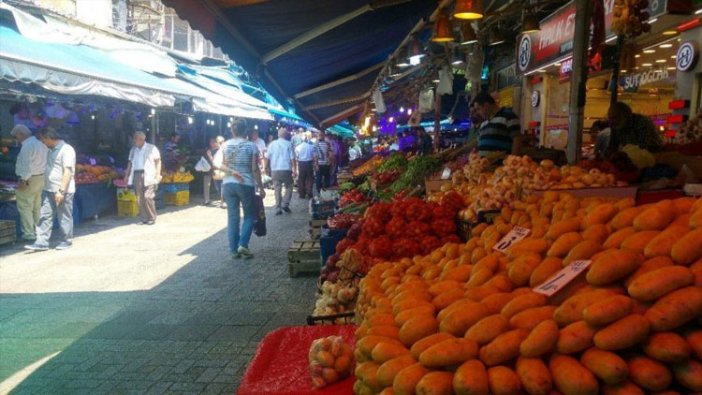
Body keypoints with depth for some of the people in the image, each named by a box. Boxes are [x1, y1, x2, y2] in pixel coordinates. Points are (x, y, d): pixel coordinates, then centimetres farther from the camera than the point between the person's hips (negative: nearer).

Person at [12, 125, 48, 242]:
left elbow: (27, 164, -22)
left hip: (29, 179, -9)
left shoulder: (27, 146, -16)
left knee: (25, 207, -2)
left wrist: (23, 180, -19)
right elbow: (47, 161, 12)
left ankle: (28, 233, -2)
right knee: (36, 206, 15)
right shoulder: (40, 144, 12)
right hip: (41, 178, 9)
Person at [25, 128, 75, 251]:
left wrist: (61, 191, -22)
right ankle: (42, 242, 8)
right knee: (45, 216, 6)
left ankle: (67, 241, 15)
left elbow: (68, 171, -19)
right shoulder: (51, 150, 16)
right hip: (49, 190, 9)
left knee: (65, 217, 2)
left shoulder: (66, 149, -13)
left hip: (63, 191, -9)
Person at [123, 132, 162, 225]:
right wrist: (126, 175, 14)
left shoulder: (151, 148, 2)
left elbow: (158, 161, 0)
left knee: (147, 197, -12)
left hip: (148, 175, -5)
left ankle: (152, 218, -1)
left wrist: (158, 174, -9)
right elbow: (130, 163, 21)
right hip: (136, 175, 5)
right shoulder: (133, 150, 17)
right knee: (139, 198, 2)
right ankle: (144, 218, 10)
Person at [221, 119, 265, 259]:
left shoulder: (225, 145, 4)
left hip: (228, 184, 3)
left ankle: (234, 249, 10)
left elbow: (222, 166, -1)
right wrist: (261, 187, -1)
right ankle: (243, 244, -2)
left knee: (232, 216, 8)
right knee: (249, 215, 12)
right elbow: (255, 169, -7)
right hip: (246, 185, -3)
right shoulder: (251, 146, -6)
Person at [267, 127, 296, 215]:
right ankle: (285, 204, 1)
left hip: (275, 170, 3)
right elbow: (292, 158, -6)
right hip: (286, 169, -3)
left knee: (277, 189, 8)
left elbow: (268, 158, 5)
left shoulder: (272, 144, 6)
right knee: (289, 187, 14)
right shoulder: (289, 144, -2)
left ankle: (278, 208, 6)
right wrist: (294, 170, -5)